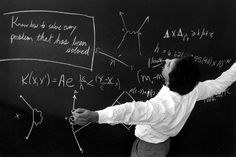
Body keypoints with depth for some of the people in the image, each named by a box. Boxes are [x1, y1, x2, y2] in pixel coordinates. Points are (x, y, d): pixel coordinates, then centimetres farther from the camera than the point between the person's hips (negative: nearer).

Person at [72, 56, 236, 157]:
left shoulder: (162, 105, -45)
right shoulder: (194, 91, -23)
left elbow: (130, 110, -59)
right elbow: (220, 83, -7)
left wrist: (94, 116, -71)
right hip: (165, 142, 7)